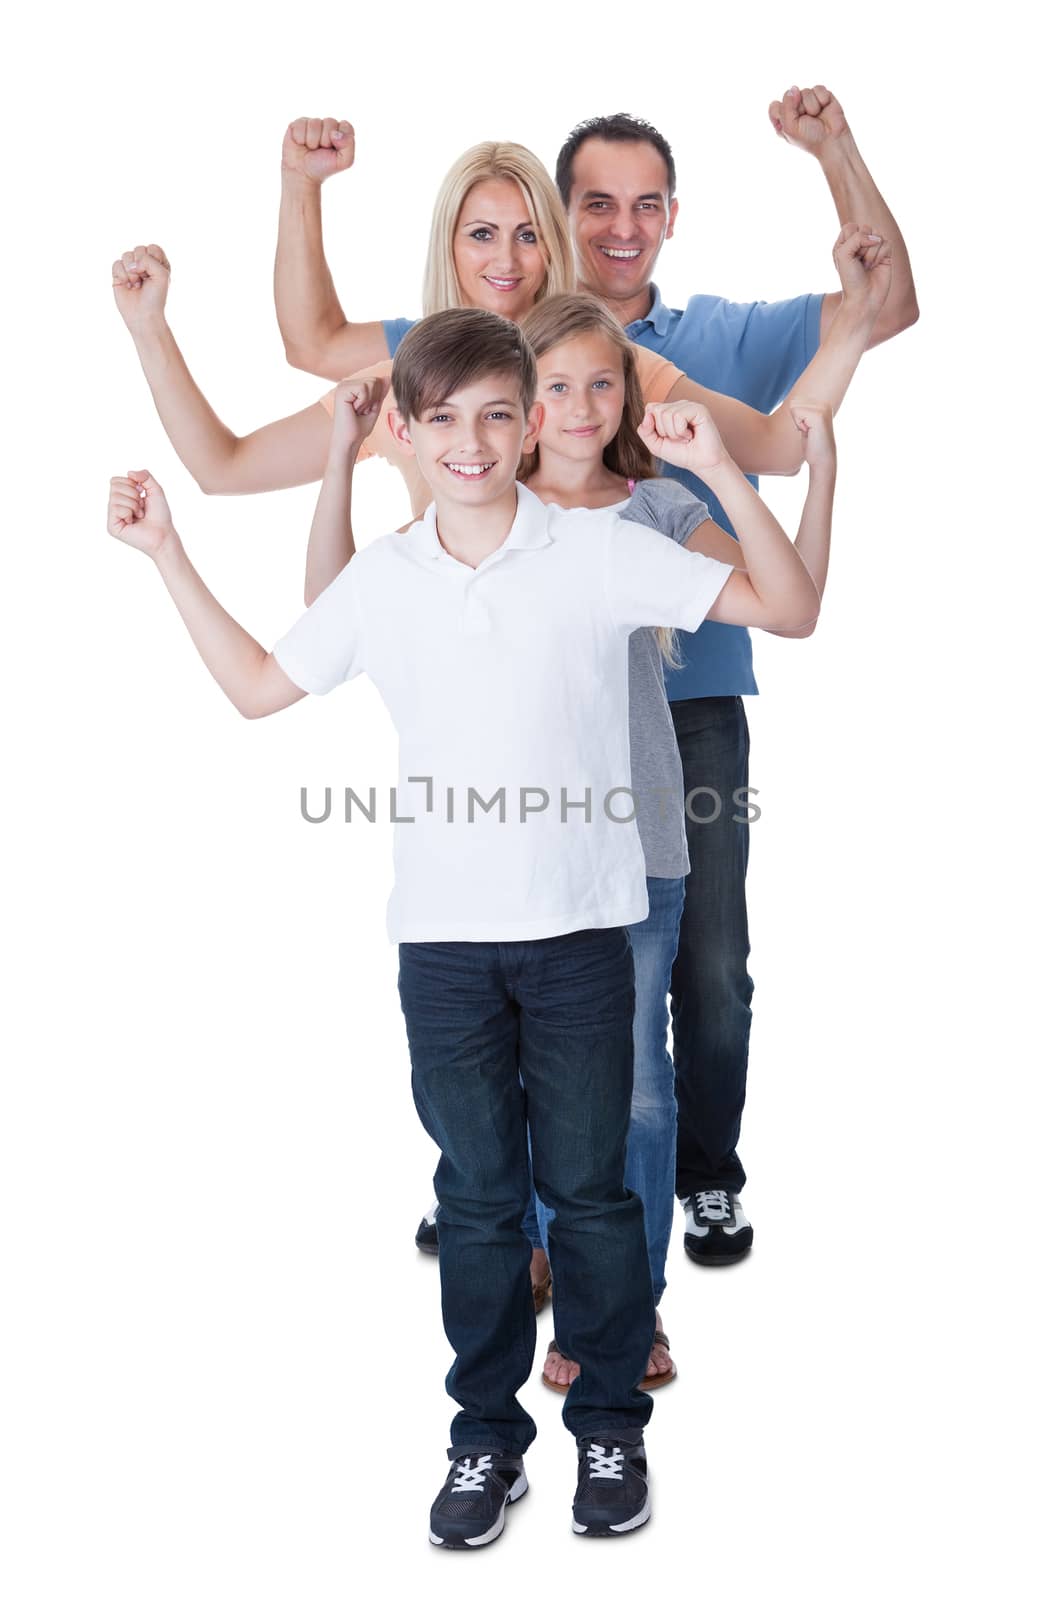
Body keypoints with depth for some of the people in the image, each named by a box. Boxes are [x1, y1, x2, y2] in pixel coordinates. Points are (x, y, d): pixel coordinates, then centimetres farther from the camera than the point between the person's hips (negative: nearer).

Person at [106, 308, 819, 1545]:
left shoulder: (601, 553, -5)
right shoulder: (379, 581, 4)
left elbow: (790, 610, -6)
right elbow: (257, 687, 18)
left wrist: (722, 473, -19)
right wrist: (166, 553, 15)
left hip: (577, 930, -2)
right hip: (441, 937, 2)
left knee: (587, 1186, 8)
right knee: (476, 1195, 11)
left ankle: (610, 1424, 25)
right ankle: (487, 1434, 24)